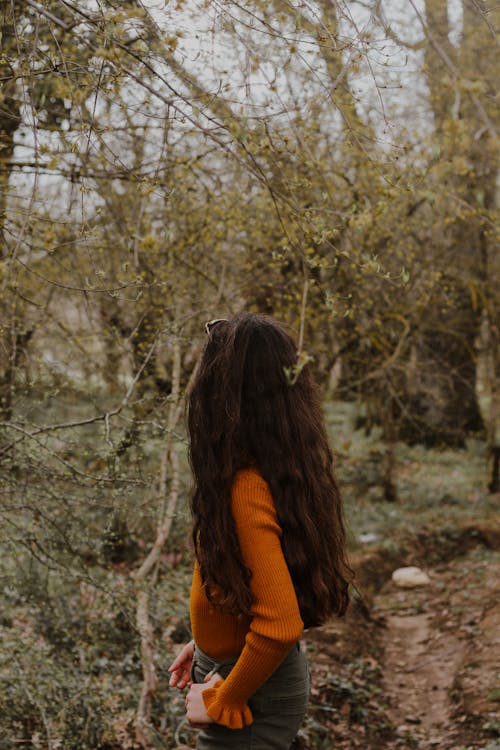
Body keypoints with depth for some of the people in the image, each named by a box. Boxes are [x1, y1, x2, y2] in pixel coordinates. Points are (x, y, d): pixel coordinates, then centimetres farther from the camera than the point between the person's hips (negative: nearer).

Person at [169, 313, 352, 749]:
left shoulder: (246, 488, -27)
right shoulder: (288, 470, -1)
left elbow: (280, 624, -30)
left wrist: (222, 702, -16)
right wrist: (209, 643, 15)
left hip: (255, 694, -8)